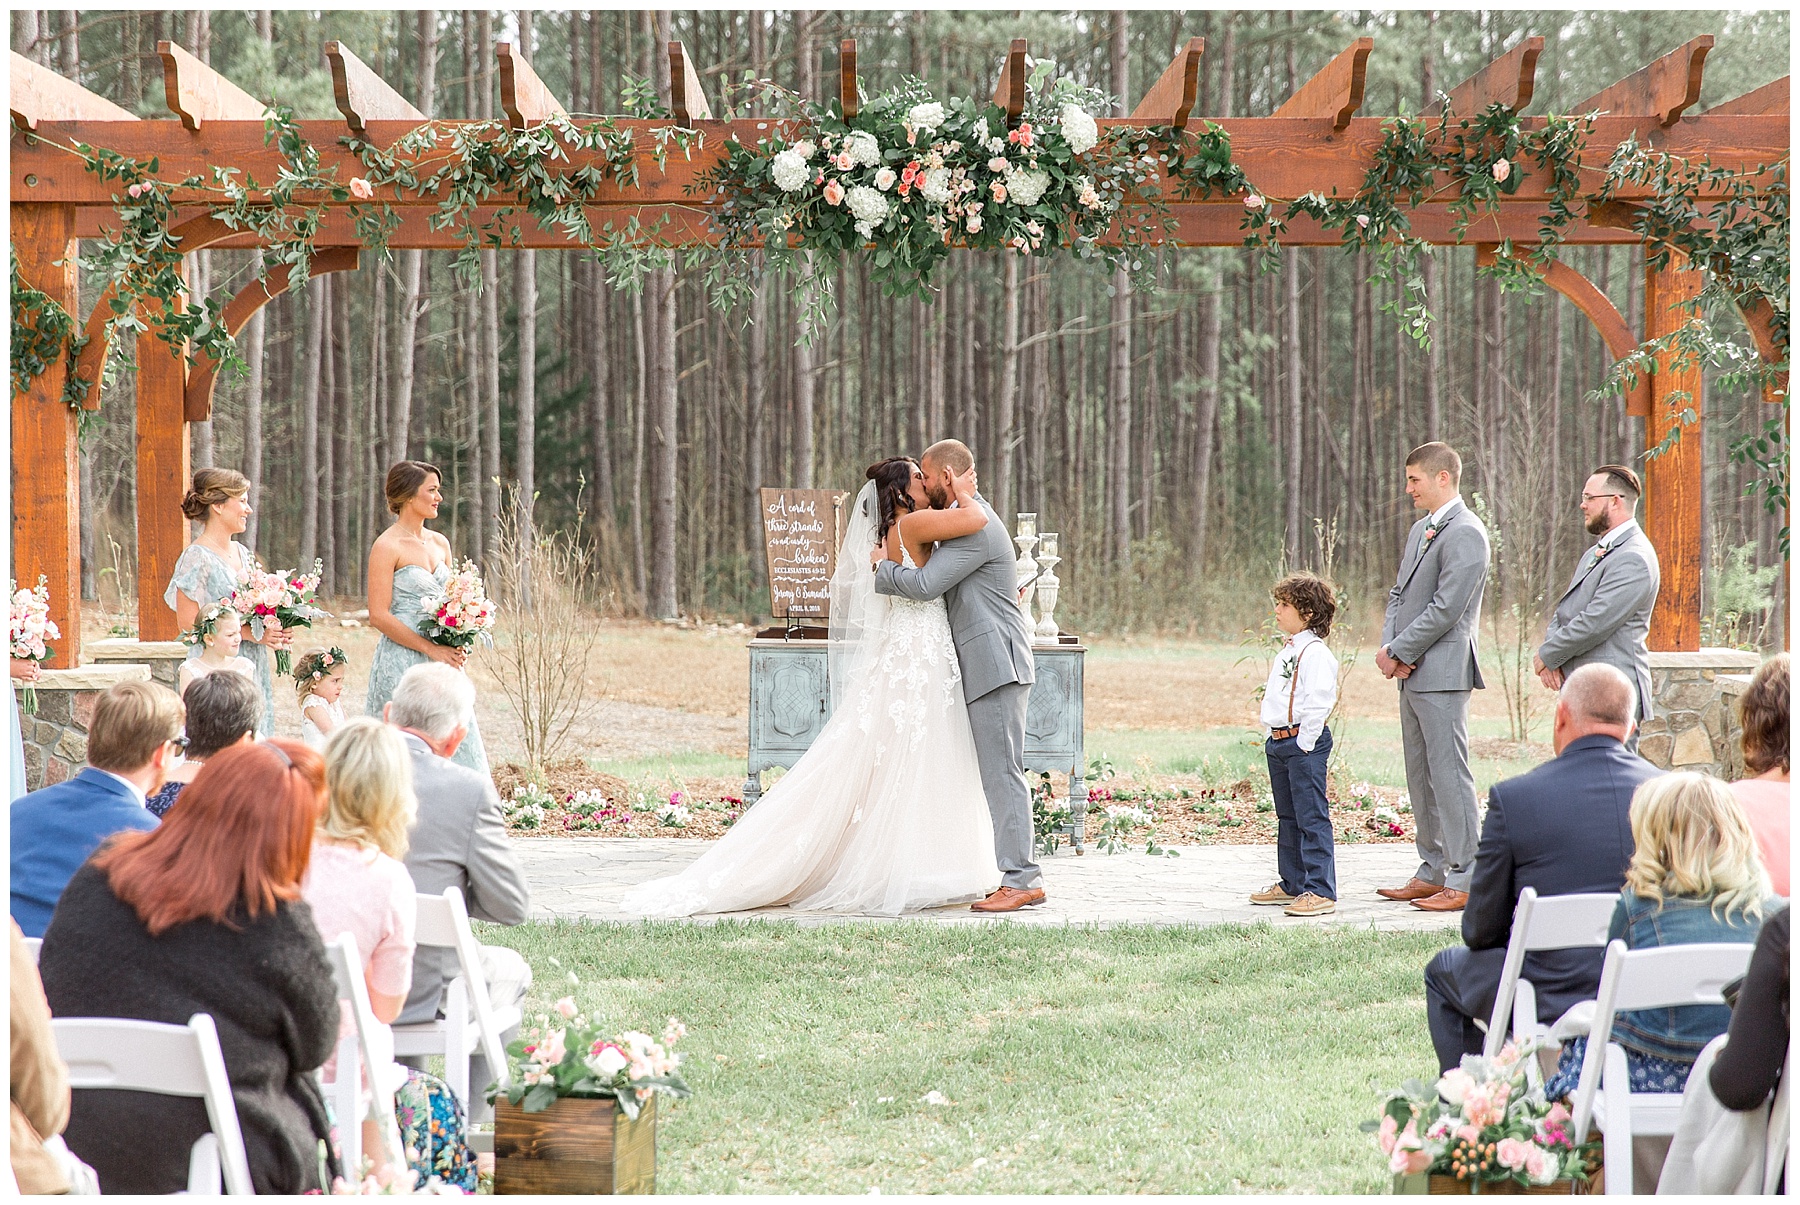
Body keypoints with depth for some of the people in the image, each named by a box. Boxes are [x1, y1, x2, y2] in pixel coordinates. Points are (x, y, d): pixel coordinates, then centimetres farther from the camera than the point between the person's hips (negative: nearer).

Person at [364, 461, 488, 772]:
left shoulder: (440, 544, 12)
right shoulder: (387, 546, -9)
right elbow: (379, 615, -13)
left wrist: (456, 645, 1)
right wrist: (431, 649, -16)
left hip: (442, 663, 7)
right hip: (402, 662, -7)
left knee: (459, 746, 2)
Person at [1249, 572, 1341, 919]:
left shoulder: (1316, 653, -14)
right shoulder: (1287, 651, 17)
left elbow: (1318, 703, -19)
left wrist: (1304, 743, -18)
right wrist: (1275, 737, 17)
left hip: (1305, 744, -10)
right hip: (1279, 743, 10)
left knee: (1312, 818, -9)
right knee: (1287, 818, 18)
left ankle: (1320, 892, -9)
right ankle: (1291, 884, 28)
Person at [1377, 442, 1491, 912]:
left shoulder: (1465, 533, -13)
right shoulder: (1421, 530, 18)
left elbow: (1446, 608, -18)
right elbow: (1399, 593, 20)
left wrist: (1400, 652, -12)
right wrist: (1388, 647, 3)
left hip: (1442, 672, -10)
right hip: (1412, 673, 10)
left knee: (1449, 774, -7)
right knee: (1421, 775, 13)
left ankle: (1465, 879, -4)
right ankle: (1433, 871, 20)